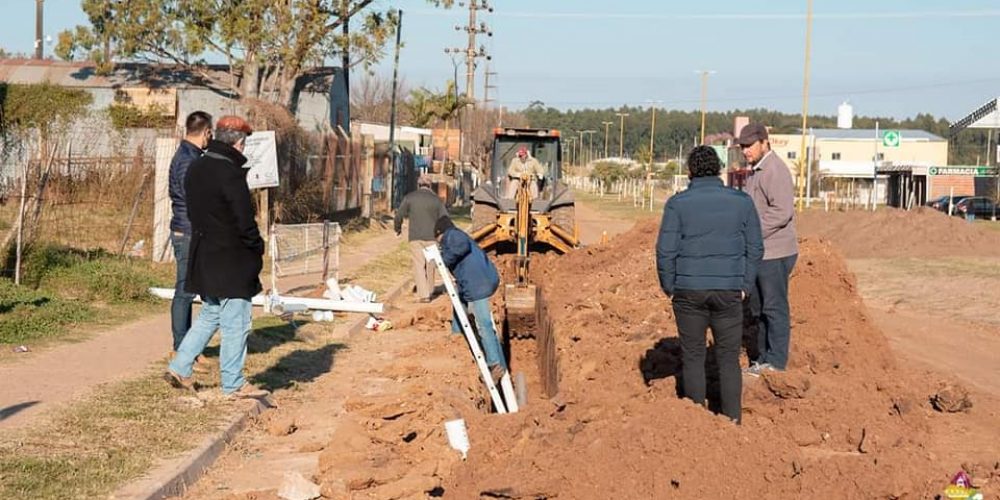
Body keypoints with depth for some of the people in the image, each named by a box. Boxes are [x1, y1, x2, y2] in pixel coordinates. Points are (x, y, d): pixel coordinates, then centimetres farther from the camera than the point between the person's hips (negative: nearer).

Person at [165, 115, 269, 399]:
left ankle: (179, 368, 19)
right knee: (235, 323, 1)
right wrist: (257, 248, -4)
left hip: (203, 256, 9)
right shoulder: (230, 173, -20)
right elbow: (244, 220, -19)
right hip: (231, 260, -9)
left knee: (210, 315, 21)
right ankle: (233, 384, 7)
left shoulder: (195, 169, 9)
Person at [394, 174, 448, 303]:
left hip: (415, 237, -1)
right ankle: (430, 292, 26)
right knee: (430, 265, 15)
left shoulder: (409, 197, -1)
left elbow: (399, 215, 2)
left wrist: (398, 228, 22)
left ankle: (424, 294, -12)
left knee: (419, 265, -1)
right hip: (432, 237, 1)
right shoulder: (436, 199, 0)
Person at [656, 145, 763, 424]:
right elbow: (755, 249, 1)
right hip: (728, 291, 1)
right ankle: (732, 422, 8)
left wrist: (669, 288, 5)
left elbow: (666, 251, -8)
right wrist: (745, 286, 10)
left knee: (693, 358, 11)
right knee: (729, 359, 9)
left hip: (689, 290, -1)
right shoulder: (742, 202, 0)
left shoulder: (678, 203, -7)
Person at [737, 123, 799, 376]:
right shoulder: (755, 171, 17)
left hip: (774, 253, -10)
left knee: (774, 308, -3)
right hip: (758, 252, 10)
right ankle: (764, 358, 23)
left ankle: (776, 362, 3)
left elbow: (782, 211, -24)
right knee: (759, 308, 14)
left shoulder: (775, 171, -15)